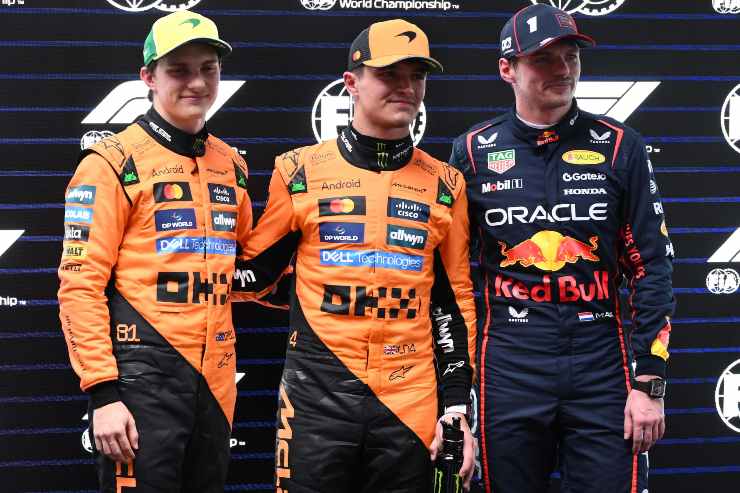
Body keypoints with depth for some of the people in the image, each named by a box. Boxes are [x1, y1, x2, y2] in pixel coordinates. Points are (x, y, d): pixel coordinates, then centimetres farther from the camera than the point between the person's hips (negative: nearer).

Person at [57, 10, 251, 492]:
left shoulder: (231, 165, 13)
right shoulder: (114, 163, -7)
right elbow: (81, 285, -11)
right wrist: (103, 393, -16)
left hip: (215, 379, 6)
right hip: (143, 378, -6)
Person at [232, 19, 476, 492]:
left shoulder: (445, 184, 8)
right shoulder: (300, 171, 3)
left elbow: (454, 303, 10)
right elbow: (255, 273, 12)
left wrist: (457, 405, 4)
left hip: (411, 403, 1)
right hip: (317, 395, -1)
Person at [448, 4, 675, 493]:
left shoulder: (619, 147, 2)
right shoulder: (474, 153, 3)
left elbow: (651, 267, 2)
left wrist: (650, 383, -4)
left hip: (601, 368, 0)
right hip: (509, 373, 0)